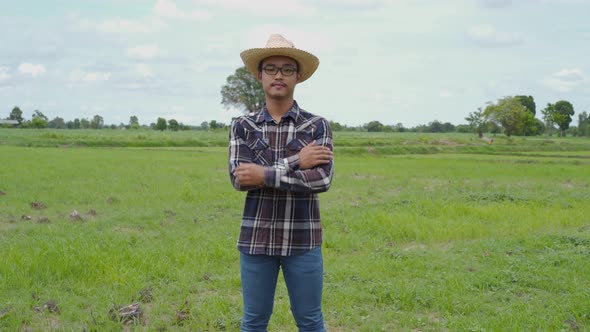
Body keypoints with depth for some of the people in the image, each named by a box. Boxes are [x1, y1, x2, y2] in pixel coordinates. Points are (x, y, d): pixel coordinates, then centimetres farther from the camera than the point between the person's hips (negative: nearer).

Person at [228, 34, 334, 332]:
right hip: (256, 238, 1)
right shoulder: (242, 126, 2)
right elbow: (239, 178, -12)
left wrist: (264, 175, -19)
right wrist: (296, 161, -17)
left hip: (302, 240, -1)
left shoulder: (317, 126, -1)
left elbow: (322, 179, -15)